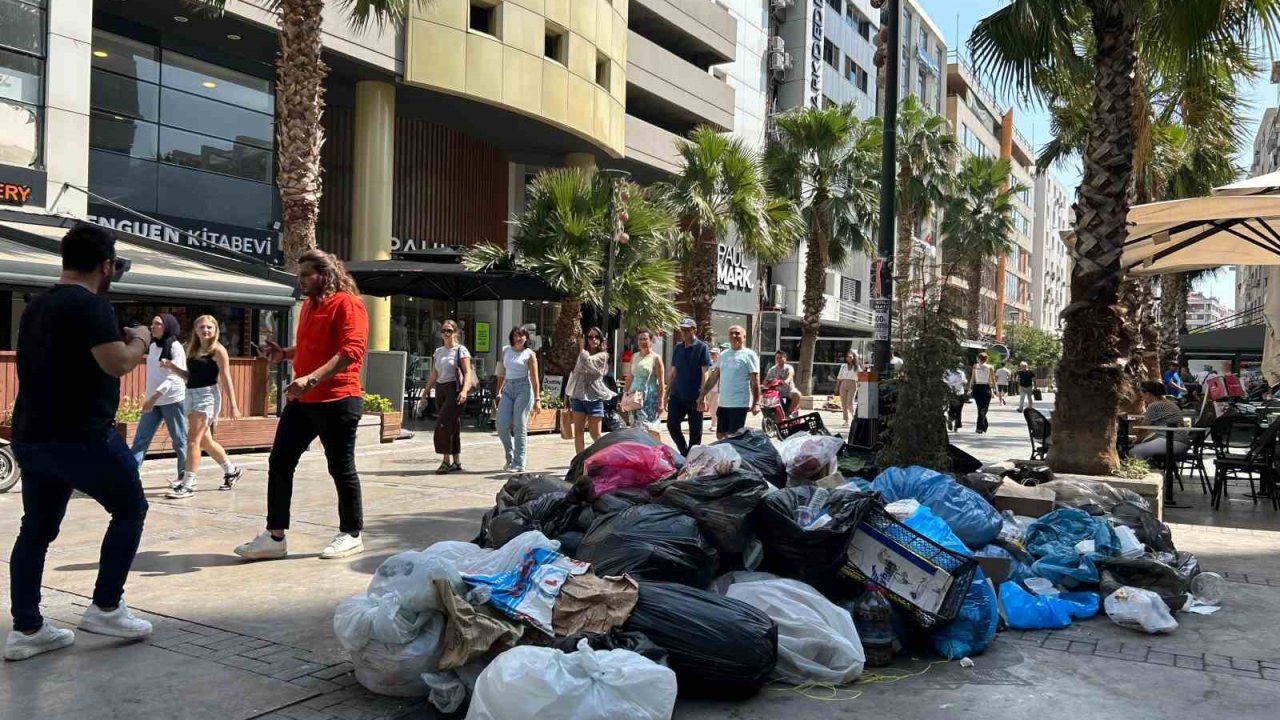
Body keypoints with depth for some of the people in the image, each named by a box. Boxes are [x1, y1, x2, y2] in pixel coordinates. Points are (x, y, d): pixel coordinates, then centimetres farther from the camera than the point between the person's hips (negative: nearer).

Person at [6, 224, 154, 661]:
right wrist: (139, 340, -2)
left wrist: (125, 351, 28)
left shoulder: (36, 307, 15)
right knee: (130, 509, 8)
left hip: (30, 437, 9)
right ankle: (105, 608, 8)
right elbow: (116, 364, -22)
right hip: (79, 437, -8)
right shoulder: (89, 305, -14)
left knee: (37, 528, 13)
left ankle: (25, 630, 15)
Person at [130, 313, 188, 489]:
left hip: (172, 400, -7)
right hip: (153, 400, 7)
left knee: (179, 440, 2)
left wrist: (154, 396, -25)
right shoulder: (152, 346, 13)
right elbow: (153, 375, 19)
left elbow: (174, 377, -18)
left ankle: (185, 478, 12)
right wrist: (151, 398, 13)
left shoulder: (175, 347, -9)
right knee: (140, 439, -1)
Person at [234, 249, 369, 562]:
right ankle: (275, 537, 13)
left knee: (341, 469, 2)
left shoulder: (347, 304, -12)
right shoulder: (309, 305, 16)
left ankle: (351, 535, 17)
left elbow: (352, 351, -24)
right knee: (280, 463, 6)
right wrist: (285, 353, 10)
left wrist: (312, 379, -33)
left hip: (337, 401, -9)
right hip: (302, 400, 9)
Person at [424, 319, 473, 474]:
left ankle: (446, 461, -9)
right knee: (452, 426, 8)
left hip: (454, 389, -6)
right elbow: (433, 375, 20)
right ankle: (457, 462, 14)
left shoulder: (461, 350, -3)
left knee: (443, 425, -14)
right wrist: (425, 392, 16)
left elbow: (467, 372, -10)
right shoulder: (438, 352, 16)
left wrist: (464, 390, -23)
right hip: (440, 390, 6)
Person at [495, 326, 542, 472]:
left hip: (523, 389, -5)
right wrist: (498, 392, 13)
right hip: (507, 389, 5)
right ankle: (510, 458, 17)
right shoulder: (505, 351, 13)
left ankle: (519, 464, 1)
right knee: (502, 426, -3)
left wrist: (537, 399, -8)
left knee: (520, 427, -5)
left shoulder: (530, 354, 0)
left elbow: (534, 377, -3)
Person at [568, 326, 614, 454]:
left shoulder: (602, 355, -3)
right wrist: (571, 397, 12)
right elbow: (575, 375, 15)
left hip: (594, 397, -5)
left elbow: (587, 361, -20)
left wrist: (582, 348, -2)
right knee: (578, 432, 5)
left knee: (595, 434, 0)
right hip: (579, 396, 5)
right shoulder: (582, 355, 12)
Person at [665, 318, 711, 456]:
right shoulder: (677, 348, 11)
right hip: (677, 396, 5)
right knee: (672, 425, 1)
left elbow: (705, 374, -9)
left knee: (695, 430, 2)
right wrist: (667, 394, 11)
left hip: (694, 397, -5)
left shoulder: (702, 348, -4)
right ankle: (685, 453, 19)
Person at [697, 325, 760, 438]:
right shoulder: (723, 354, 14)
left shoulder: (749, 355, -5)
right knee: (721, 436, 11)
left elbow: (755, 381, -9)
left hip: (739, 404, -7)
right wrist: (702, 395, 12)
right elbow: (714, 377, 16)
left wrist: (756, 403, -16)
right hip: (723, 404, 7)